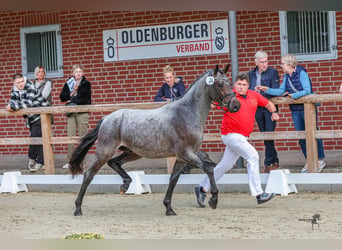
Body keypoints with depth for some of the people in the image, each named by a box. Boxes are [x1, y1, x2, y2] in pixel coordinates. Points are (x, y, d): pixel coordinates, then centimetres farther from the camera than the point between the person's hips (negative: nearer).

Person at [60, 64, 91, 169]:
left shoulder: (86, 84, 5)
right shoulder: (68, 84, 14)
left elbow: (83, 97, -9)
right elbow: (62, 97, 5)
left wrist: (71, 100, -5)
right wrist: (73, 92, -7)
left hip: (83, 112, -3)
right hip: (71, 112, 3)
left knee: (83, 137, -5)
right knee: (70, 136, -3)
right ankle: (70, 161, 1)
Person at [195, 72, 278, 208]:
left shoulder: (254, 95, 7)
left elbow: (268, 103, 19)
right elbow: (212, 105, -13)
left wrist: (274, 112, 0)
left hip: (242, 137, 7)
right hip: (231, 134, -7)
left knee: (226, 165, 13)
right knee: (252, 155, -19)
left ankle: (202, 188, 25)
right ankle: (258, 194, -18)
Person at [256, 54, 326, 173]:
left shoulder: (302, 73, -12)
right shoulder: (286, 76, 8)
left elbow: (307, 90, -19)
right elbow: (280, 91, 5)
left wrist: (294, 95, -26)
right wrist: (267, 89, -6)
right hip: (295, 110, 7)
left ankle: (321, 160, 7)